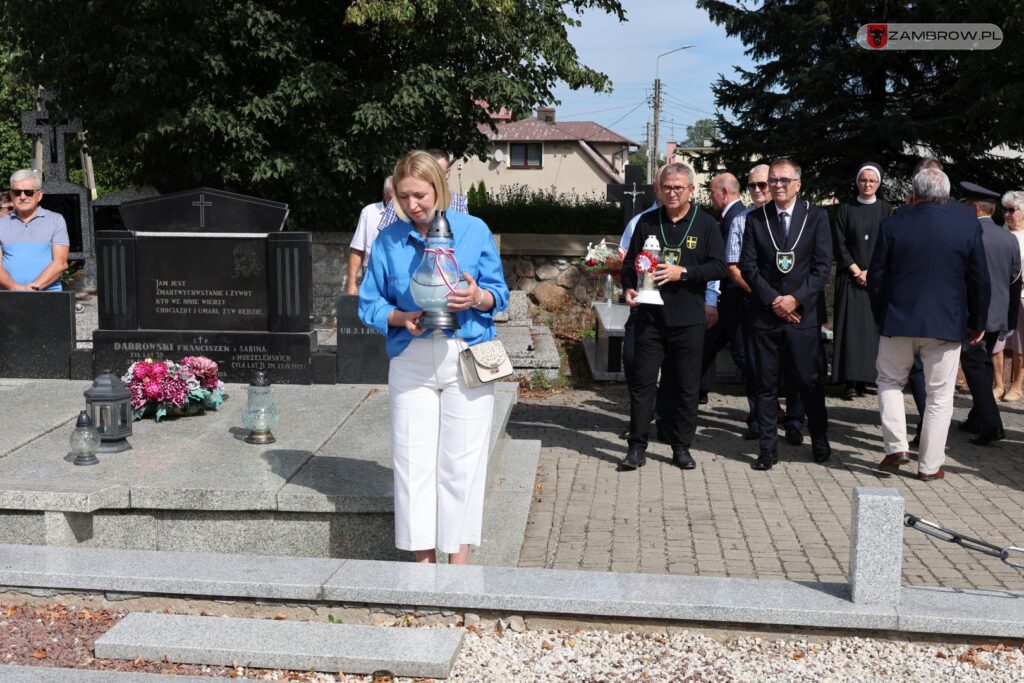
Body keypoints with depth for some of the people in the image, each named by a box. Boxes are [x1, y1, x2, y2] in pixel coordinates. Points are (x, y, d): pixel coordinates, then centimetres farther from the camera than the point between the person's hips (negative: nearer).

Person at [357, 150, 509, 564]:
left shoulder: (474, 231, 2)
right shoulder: (388, 239, 5)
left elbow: (499, 293, 5)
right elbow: (369, 303, 6)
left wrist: (478, 297, -18)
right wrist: (401, 317, -14)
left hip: (467, 360, -1)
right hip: (411, 362, 2)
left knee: (462, 462, 2)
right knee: (413, 461, 3)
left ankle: (459, 561, 14)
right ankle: (424, 562, 15)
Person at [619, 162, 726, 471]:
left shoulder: (705, 224, 2)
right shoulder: (647, 222, 8)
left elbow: (718, 266, -4)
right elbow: (630, 261, 11)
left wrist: (682, 272, -16)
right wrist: (628, 288, -8)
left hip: (688, 318, -1)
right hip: (650, 316, 1)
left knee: (688, 385, 6)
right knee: (642, 381, 1)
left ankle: (681, 447, 19)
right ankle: (636, 447, 9)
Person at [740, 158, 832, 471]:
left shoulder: (816, 216, 2)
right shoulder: (755, 219, 5)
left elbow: (823, 265, -3)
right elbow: (748, 265, 1)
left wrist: (797, 299, -12)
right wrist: (773, 300, -9)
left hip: (803, 313, -1)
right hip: (765, 314, 1)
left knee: (810, 381, 5)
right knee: (766, 384, 5)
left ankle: (820, 440, 23)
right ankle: (768, 447, 13)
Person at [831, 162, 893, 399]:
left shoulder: (886, 210, 7)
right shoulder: (845, 209, 5)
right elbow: (839, 244, 0)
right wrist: (856, 271, -9)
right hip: (850, 277, -1)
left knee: (874, 325, -1)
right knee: (851, 326, -6)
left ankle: (866, 378, 4)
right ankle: (850, 381, -8)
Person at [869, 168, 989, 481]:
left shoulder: (892, 224, -5)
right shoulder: (969, 225, -4)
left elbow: (875, 277, -1)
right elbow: (980, 280, 0)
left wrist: (880, 316, 13)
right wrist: (977, 322, 12)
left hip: (898, 320, 0)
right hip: (946, 324, 0)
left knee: (890, 381, 20)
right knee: (940, 395, 9)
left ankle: (896, 446, 9)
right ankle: (929, 465, 13)